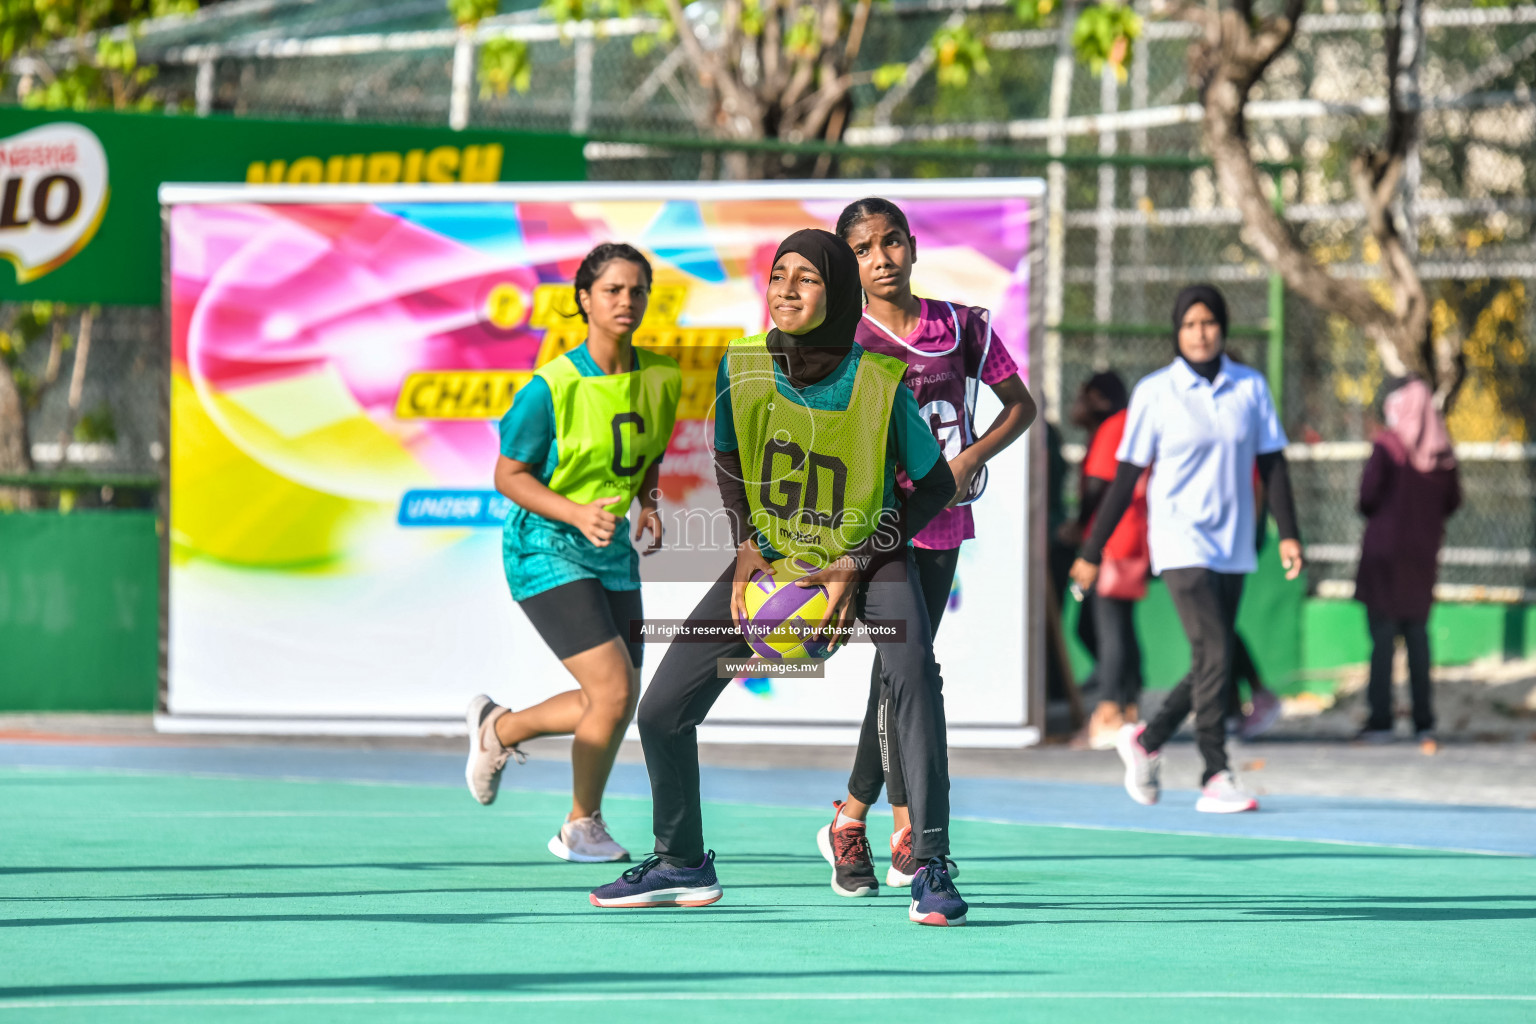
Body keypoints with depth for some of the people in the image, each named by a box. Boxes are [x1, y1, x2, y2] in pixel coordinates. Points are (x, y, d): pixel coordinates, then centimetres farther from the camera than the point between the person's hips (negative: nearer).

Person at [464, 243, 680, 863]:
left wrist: (647, 506, -3)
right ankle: (582, 828, 3)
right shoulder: (553, 387, -18)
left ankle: (498, 728, 35)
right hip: (546, 549, -7)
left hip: (612, 551, 7)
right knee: (613, 688, -17)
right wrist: (577, 514, -25)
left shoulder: (662, 379, 0)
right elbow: (509, 476, -11)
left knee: (616, 705, 7)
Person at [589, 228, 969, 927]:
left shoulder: (880, 384, -21)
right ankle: (682, 866, 24)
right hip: (772, 556, 4)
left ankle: (932, 869, -30)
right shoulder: (742, 367, -12)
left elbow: (937, 484, -10)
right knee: (661, 712, -1)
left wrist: (857, 565, -19)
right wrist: (746, 550, -6)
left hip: (868, 557, -4)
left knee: (912, 672, -35)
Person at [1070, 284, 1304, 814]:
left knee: (1211, 666, 7)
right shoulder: (1154, 393, -3)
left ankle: (1146, 740, 29)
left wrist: (1288, 534, -3)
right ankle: (1216, 779, -14)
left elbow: (1272, 464, 9)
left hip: (1233, 548, 4)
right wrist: (1092, 553, 1)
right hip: (1182, 545, -4)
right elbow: (1126, 477, 0)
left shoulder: (1250, 388, 6)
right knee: (1213, 656, -16)